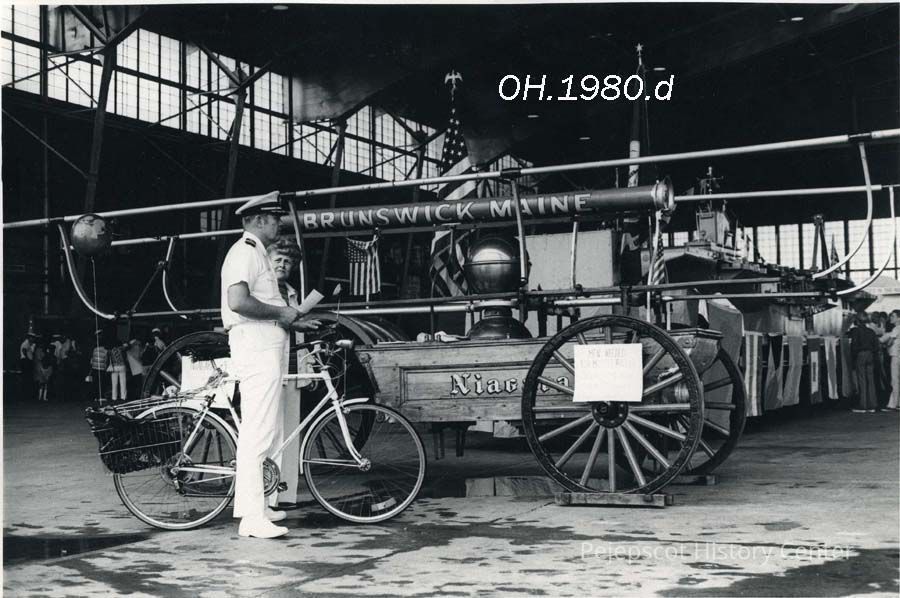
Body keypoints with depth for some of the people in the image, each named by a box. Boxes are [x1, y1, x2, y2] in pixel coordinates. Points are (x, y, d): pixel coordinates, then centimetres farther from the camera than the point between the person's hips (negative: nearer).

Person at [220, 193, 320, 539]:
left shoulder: (255, 253, 23)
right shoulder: (246, 252, -11)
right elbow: (238, 301, -26)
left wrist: (293, 322, 19)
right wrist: (281, 312, -15)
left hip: (265, 349, 11)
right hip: (256, 351, -11)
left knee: (265, 433, 14)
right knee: (257, 433, -12)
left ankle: (253, 506, 22)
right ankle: (252, 518, -11)